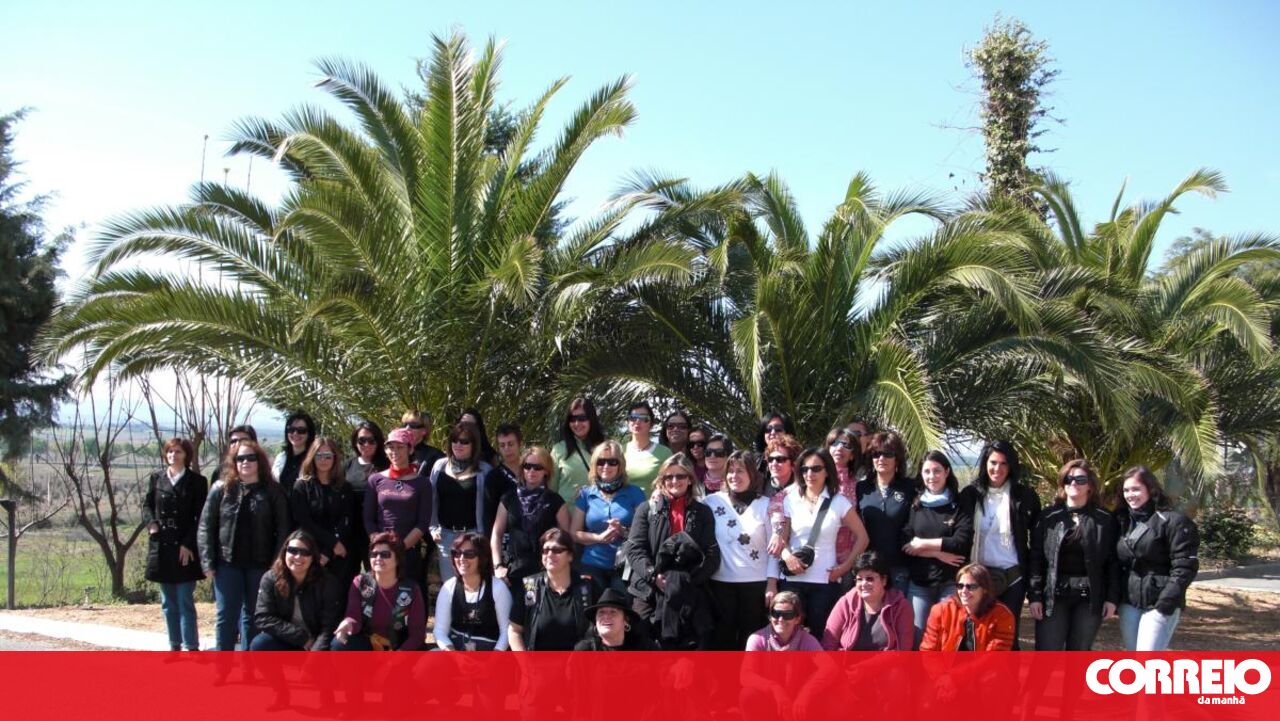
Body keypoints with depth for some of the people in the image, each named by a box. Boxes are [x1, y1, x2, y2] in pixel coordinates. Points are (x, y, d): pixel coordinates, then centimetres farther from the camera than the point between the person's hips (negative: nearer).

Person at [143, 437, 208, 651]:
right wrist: (151, 523, -7)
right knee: (168, 603, 10)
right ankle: (174, 646, 17)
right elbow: (147, 505, 13)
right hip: (161, 547, 4)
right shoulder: (156, 479, 10)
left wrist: (188, 544, -12)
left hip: (184, 549, -4)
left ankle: (191, 647, -2)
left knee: (185, 601, -5)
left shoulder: (196, 481, -2)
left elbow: (200, 517, -5)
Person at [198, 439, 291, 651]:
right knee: (226, 615, 1)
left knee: (252, 616, 9)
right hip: (228, 562, 0)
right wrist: (208, 562, -6)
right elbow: (206, 526, 2)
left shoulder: (273, 491, 0)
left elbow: (282, 529, -3)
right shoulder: (221, 489, 3)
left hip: (260, 564, 0)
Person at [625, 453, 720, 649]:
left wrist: (691, 578, -11)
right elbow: (634, 548, 1)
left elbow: (712, 554, 6)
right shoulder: (647, 509, 11)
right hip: (650, 592, -1)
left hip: (689, 594, 1)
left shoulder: (702, 513, 15)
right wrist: (653, 575, -15)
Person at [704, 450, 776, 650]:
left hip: (756, 583, 0)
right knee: (723, 638, 6)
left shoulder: (766, 505, 2)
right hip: (721, 582, 1)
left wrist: (772, 584, -2)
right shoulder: (712, 502, 3)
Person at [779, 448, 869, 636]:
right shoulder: (791, 500, 6)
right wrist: (787, 556, -12)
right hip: (792, 579, 1)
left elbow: (862, 537, 7)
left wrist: (846, 566, -1)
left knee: (820, 635, 0)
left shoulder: (839, 502, 1)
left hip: (825, 580, -1)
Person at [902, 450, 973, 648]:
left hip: (951, 583, -2)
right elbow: (905, 544, -1)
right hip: (919, 583, 2)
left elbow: (963, 543, -9)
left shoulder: (959, 506, 3)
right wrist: (939, 552, -12)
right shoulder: (914, 506, 9)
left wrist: (924, 544, -8)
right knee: (917, 637, 1)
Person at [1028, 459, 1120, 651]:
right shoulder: (1049, 517, 4)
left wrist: (1112, 598, -3)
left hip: (1090, 598, 0)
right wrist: (1034, 595, -4)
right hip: (1054, 596, 0)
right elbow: (1036, 559, 2)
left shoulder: (1105, 520, 3)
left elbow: (1113, 562, 3)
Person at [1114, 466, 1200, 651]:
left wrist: (1167, 601, -19)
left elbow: (1185, 566, -13)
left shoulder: (1172, 521, -9)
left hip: (1159, 603, -7)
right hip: (1129, 603, 7)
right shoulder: (1123, 521, 12)